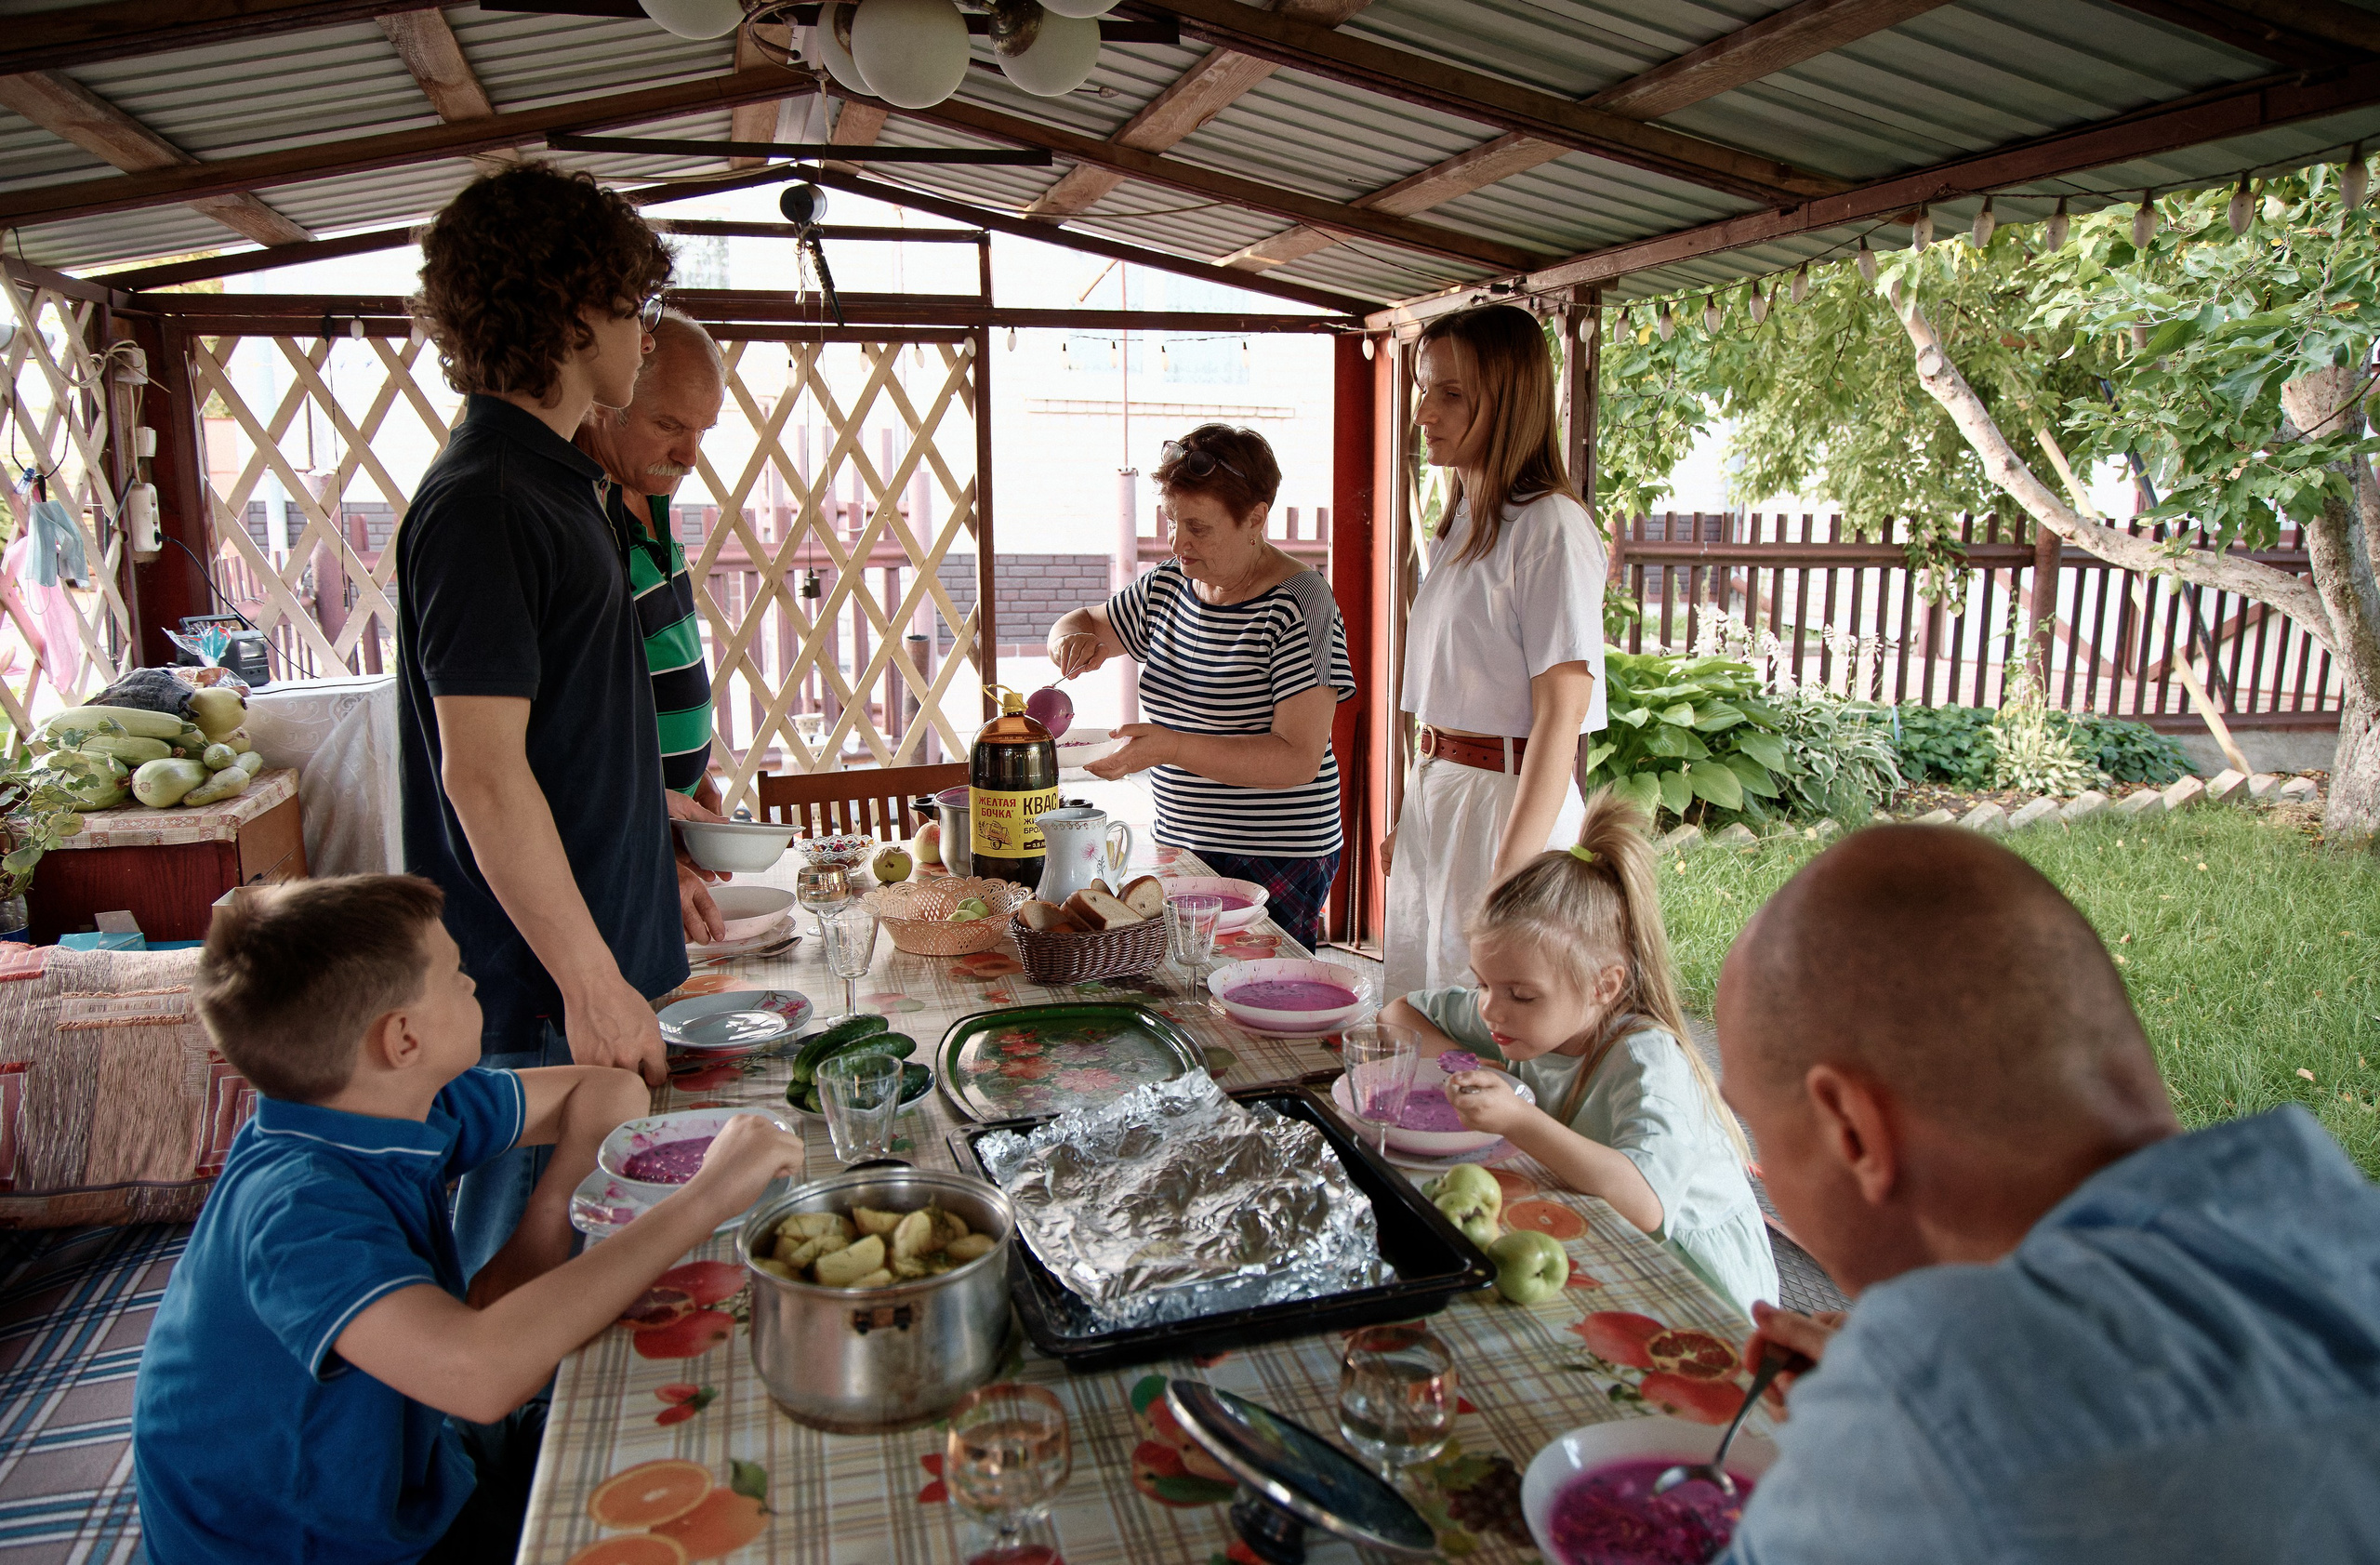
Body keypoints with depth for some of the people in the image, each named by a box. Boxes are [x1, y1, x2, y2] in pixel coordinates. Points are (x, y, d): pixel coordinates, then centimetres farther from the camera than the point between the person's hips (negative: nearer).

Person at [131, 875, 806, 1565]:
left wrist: (544, 1224, -14)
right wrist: (706, 1197, -40)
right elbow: (482, 1373, -46)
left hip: (409, 1465, 8)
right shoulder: (298, 1209, -31)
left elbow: (608, 1090, 5)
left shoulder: (405, 1101, -7)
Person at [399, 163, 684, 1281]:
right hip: (542, 988, -9)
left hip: (593, 946, 9)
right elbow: (483, 774, -23)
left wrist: (651, 877, 23)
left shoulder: (546, 483, 12)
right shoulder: (483, 502, -19)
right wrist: (590, 981, -21)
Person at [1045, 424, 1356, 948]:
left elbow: (1300, 759, -22)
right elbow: (1087, 623, 24)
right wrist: (1072, 640, -2)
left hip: (1277, 862, -6)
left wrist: (1172, 748, -30)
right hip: (1178, 843, 6)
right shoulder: (1168, 586, 7)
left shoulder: (1297, 609, -15)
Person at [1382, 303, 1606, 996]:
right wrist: (1411, 819, 16)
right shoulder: (1463, 524, 12)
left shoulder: (1550, 529, -15)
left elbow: (1560, 717, -19)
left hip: (1510, 800, -8)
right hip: (1434, 794, 9)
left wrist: (1508, 879, -22)